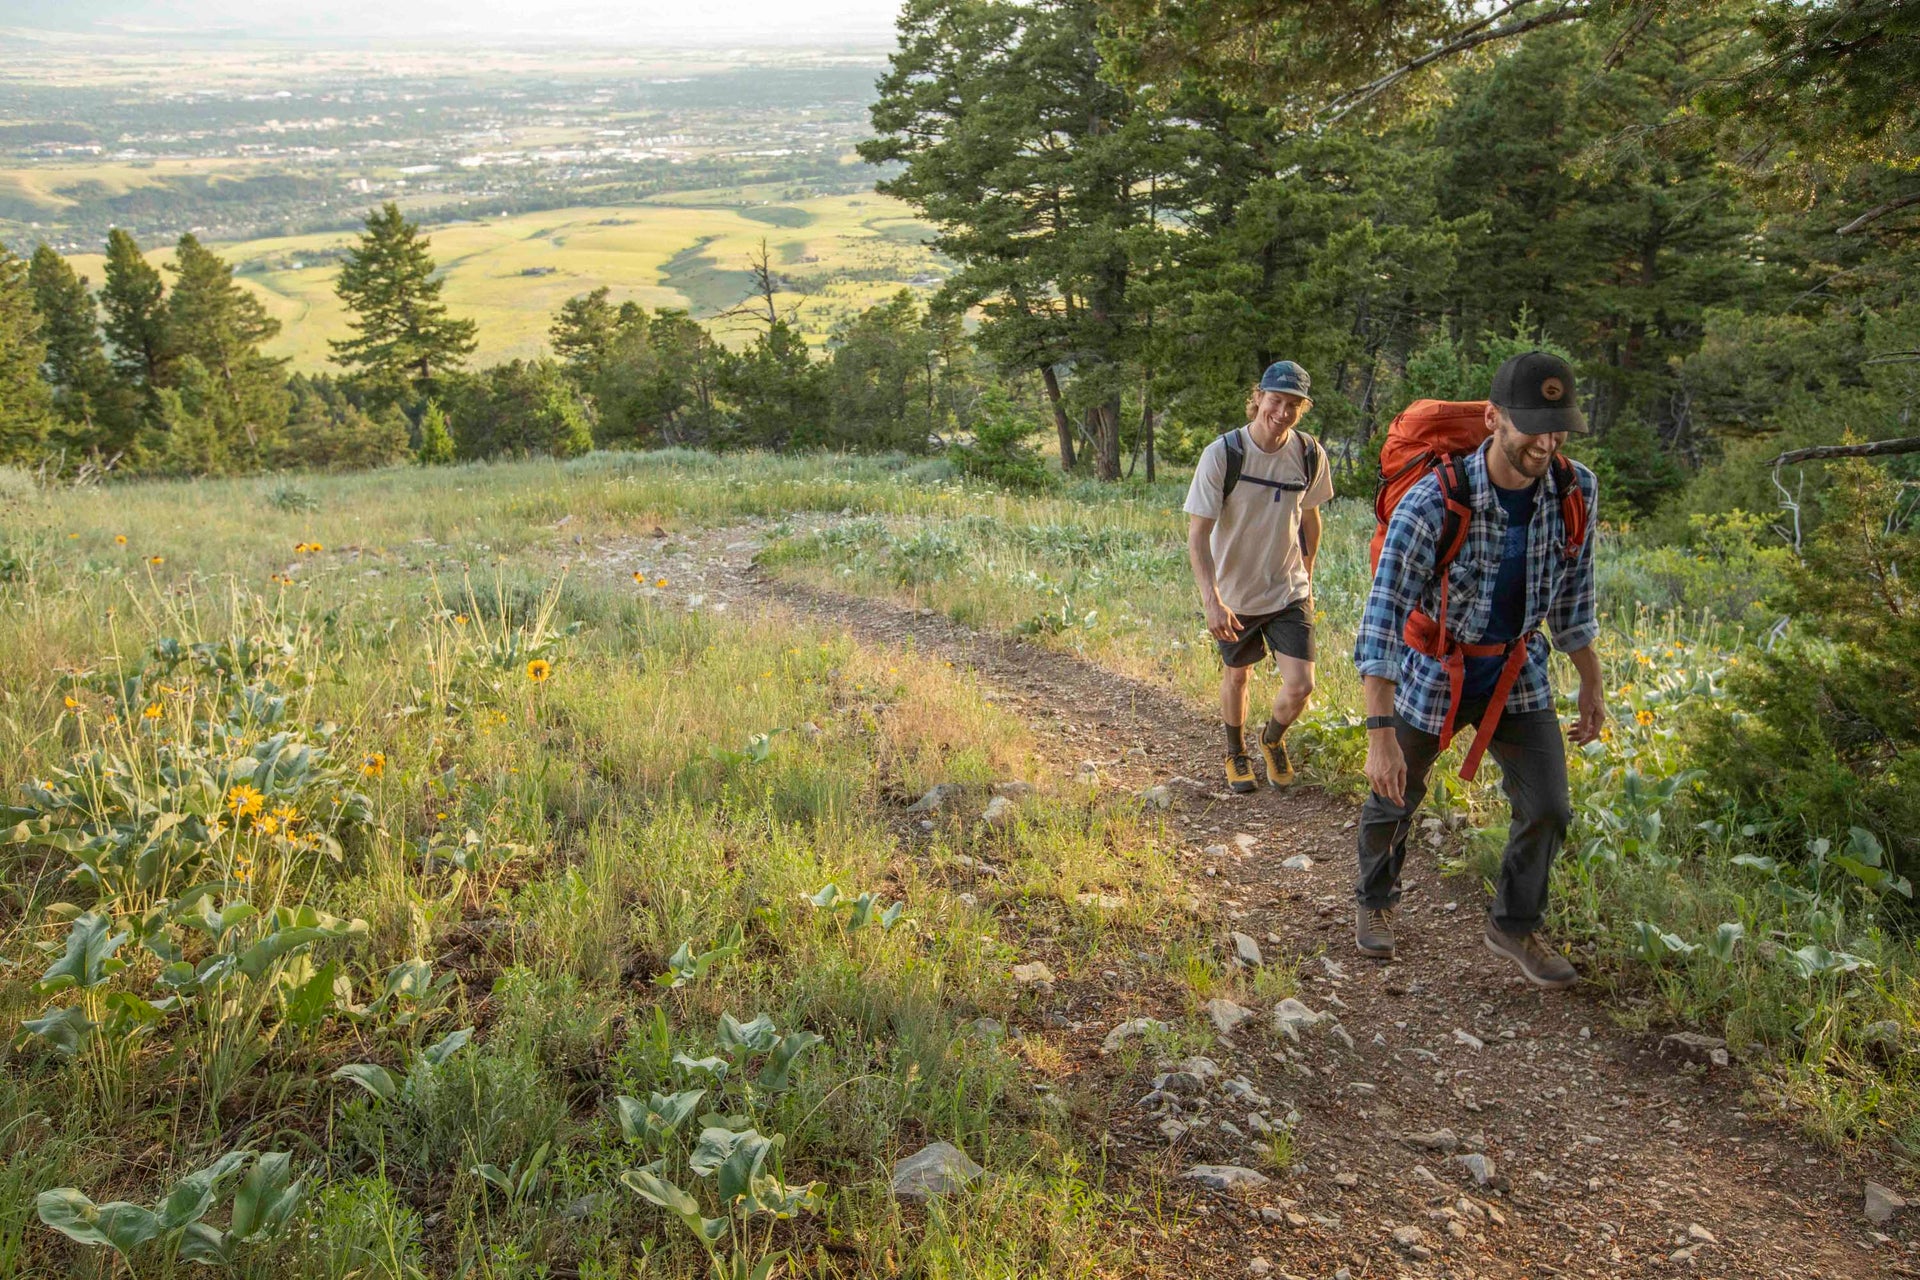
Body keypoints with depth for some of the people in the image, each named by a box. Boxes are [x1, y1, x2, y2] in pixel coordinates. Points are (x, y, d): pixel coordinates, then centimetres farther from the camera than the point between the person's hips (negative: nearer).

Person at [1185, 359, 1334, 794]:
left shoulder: (1309, 454, -8)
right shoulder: (1222, 454, -20)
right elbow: (1197, 533, -22)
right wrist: (1212, 600, -33)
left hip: (1289, 591, 2)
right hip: (1234, 594, -2)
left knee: (1300, 686, -6)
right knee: (1236, 676, 17)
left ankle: (1274, 740, 29)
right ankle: (1236, 753, 45)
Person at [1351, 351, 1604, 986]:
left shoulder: (1576, 490, -15)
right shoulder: (1431, 505, -31)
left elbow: (1573, 593, 3)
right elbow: (1382, 618, -33)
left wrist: (1591, 685, 8)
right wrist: (1380, 734, -38)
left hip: (1517, 672, 4)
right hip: (1432, 672, -3)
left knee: (1547, 809, 1)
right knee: (1393, 801, 13)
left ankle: (1515, 925, 26)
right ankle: (1374, 901, 42)